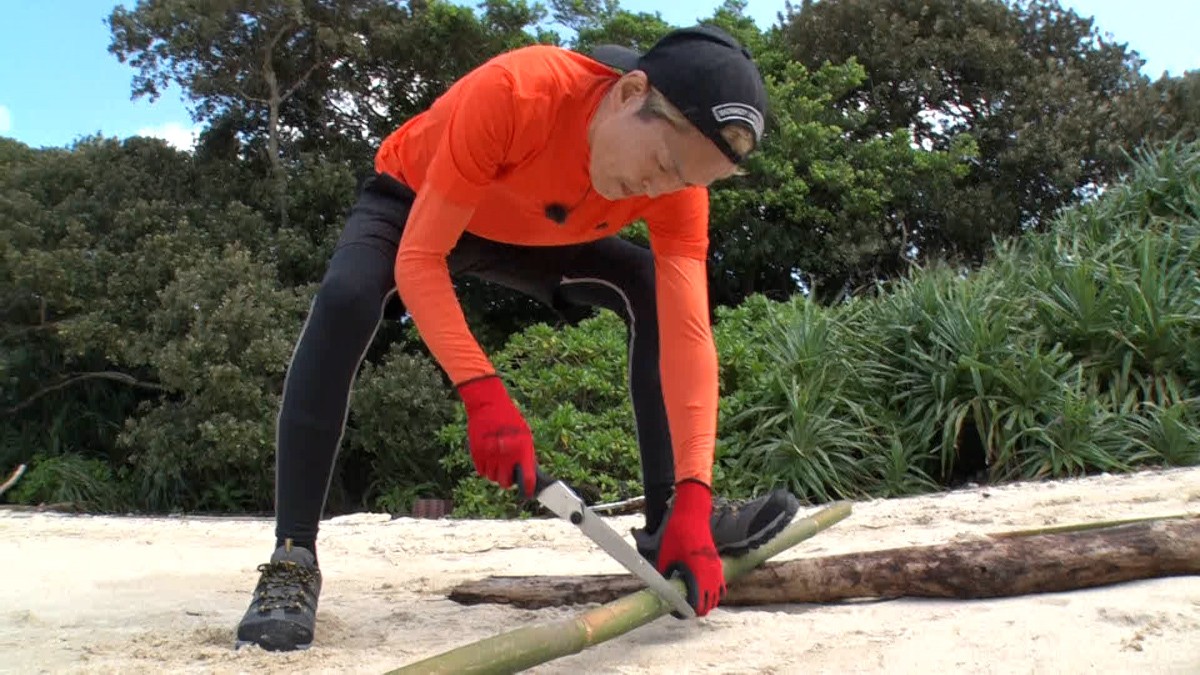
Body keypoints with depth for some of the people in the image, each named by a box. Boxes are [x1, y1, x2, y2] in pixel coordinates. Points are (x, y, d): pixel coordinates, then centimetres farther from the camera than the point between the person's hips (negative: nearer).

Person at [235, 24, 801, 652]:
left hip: (535, 237, 4)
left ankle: (662, 521, -6)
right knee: (346, 298, -34)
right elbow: (418, 258, -38)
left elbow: (687, 336, -32)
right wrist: (483, 393, -49)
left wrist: (691, 501, -40)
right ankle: (292, 560, -26)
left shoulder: (678, 179, -28)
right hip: (413, 203, -4)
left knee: (658, 293, -13)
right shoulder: (511, 92, -42)